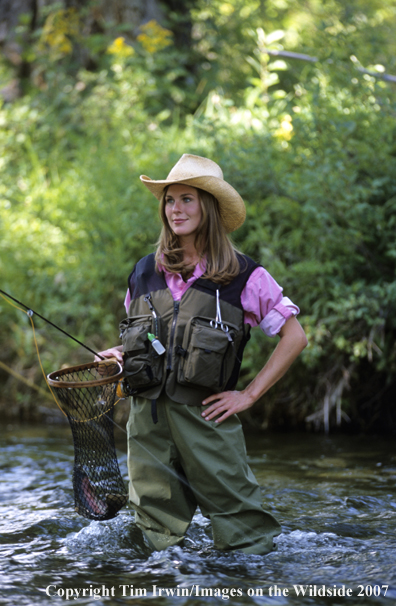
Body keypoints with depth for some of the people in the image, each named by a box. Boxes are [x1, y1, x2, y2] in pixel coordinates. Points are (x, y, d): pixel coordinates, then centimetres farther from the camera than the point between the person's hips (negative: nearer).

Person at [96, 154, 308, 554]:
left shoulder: (242, 276, -1)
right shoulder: (145, 272, 11)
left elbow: (294, 337, 0)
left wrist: (249, 395, -5)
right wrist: (120, 354, 4)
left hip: (205, 415, -4)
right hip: (147, 416, 4)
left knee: (242, 536, -4)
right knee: (155, 532, 8)